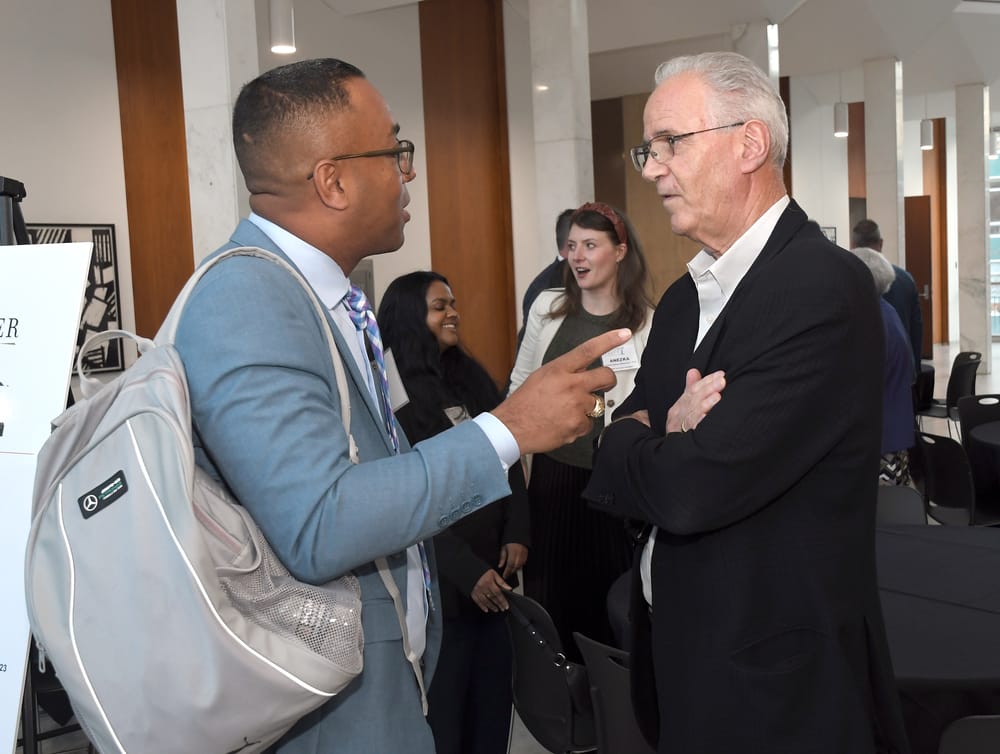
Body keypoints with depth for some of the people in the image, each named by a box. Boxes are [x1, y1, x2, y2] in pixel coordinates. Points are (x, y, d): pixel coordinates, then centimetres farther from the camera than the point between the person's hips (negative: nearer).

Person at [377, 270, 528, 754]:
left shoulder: (472, 377, 11)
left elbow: (508, 460, 11)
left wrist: (517, 534, -3)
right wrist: (467, 570, -15)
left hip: (494, 567, 6)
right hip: (438, 578, -6)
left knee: (494, 698, 13)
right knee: (443, 708, 6)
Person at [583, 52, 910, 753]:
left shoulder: (824, 288, -20)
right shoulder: (683, 298, 7)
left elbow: (692, 488, -26)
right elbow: (613, 463, 6)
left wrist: (638, 438, -5)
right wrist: (667, 435, -15)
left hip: (777, 684, -7)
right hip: (677, 655, 8)